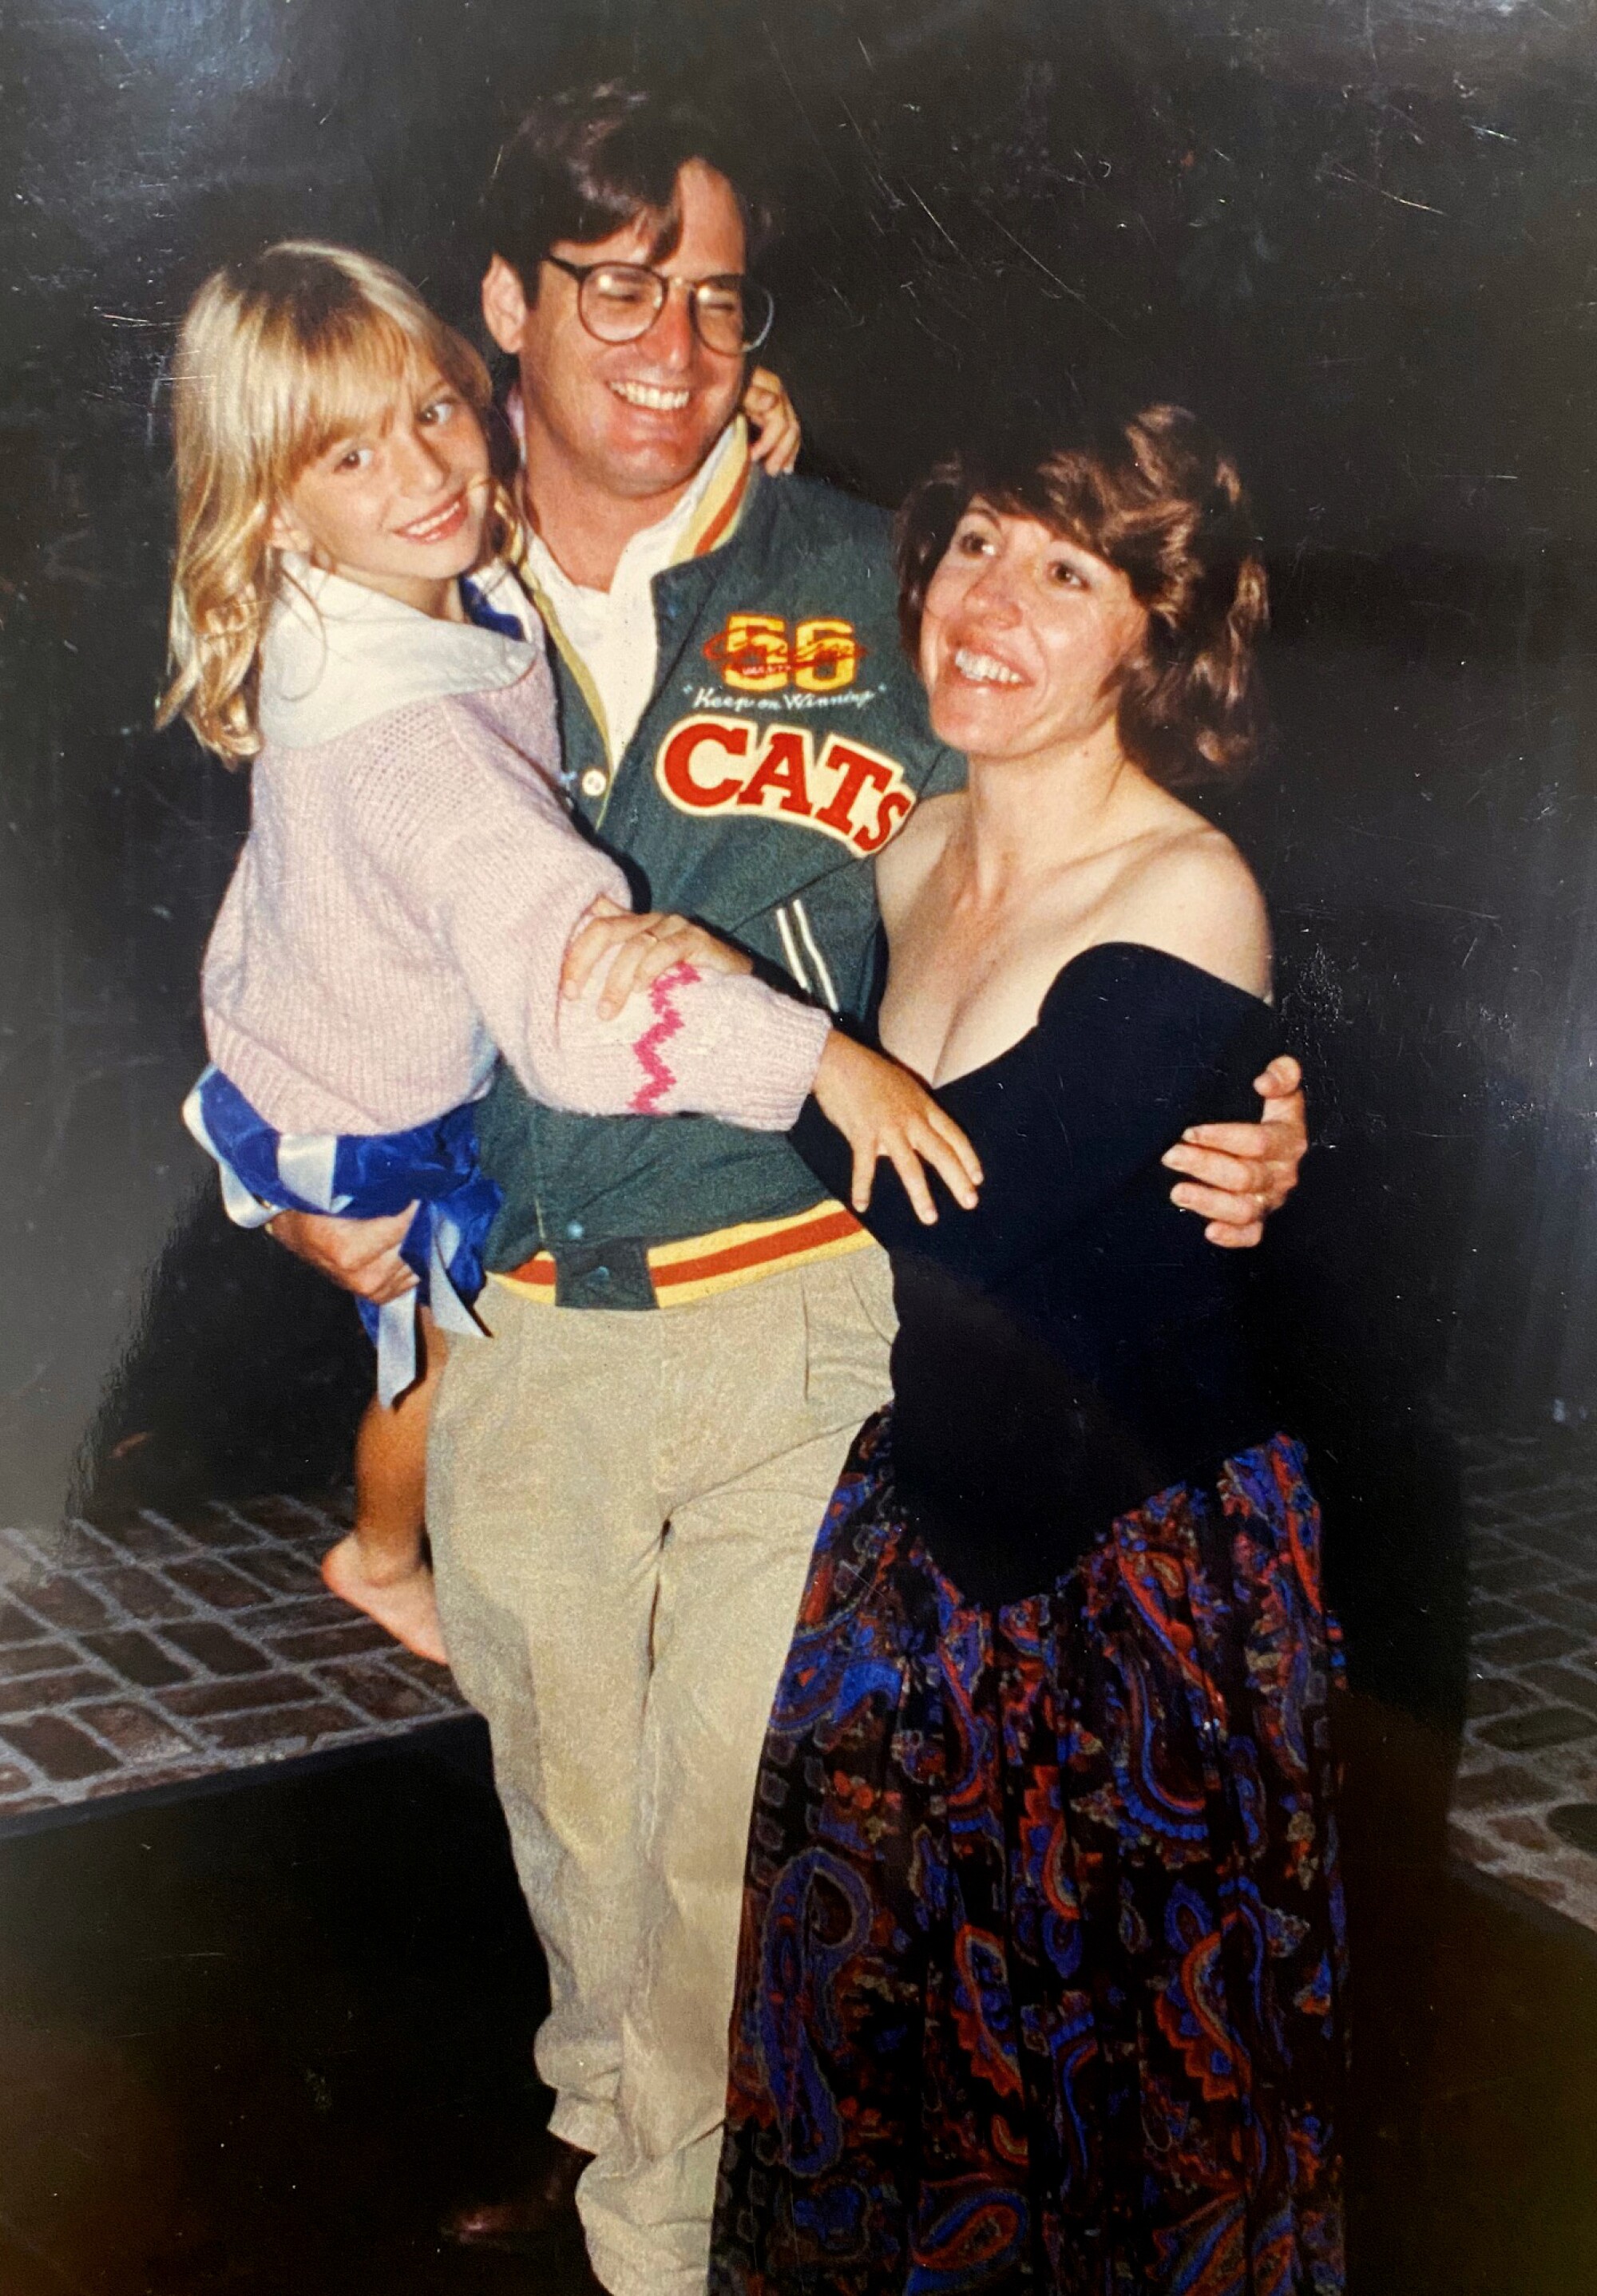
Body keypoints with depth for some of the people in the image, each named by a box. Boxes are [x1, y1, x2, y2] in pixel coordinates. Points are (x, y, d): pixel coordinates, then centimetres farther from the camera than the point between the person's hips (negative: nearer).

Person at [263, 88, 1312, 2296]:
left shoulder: (863, 582, -2)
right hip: (512, 1334, 3)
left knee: (734, 1819, 6)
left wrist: (1215, 1135, -16)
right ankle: (618, 2116, 48)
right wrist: (295, 1176, 2)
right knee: (567, 1793, 20)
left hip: (800, 1311, -2)